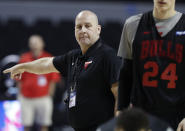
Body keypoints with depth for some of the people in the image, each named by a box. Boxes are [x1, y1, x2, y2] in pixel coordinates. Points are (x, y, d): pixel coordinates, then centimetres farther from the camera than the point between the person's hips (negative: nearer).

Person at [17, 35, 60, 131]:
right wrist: (20, 93, 6)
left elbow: (54, 80, 4)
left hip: (43, 98, -1)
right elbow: (19, 79, 11)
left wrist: (49, 94, -1)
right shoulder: (24, 58, 6)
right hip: (26, 98, 1)